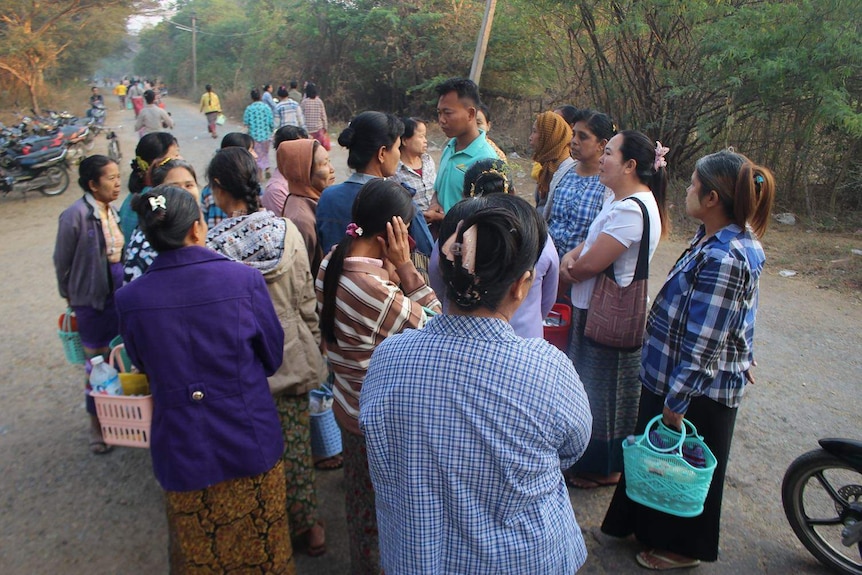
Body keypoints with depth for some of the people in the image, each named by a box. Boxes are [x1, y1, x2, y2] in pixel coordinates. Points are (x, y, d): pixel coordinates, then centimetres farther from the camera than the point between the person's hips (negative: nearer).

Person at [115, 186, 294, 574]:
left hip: (182, 451, 1)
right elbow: (272, 358, -6)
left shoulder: (129, 299, -14)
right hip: (250, 443, -1)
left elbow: (144, 368, 3)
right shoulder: (244, 280, -19)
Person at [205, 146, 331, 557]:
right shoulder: (286, 229, -9)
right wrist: (314, 343, 11)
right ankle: (308, 523, 31)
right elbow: (306, 299, -4)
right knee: (296, 442, 16)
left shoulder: (212, 242, -17)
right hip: (292, 351, 2)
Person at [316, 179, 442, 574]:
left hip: (350, 405, 9)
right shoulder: (376, 289, -34)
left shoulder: (332, 263, -5)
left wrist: (389, 269, -8)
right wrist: (405, 267, -22)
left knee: (360, 498, 29)